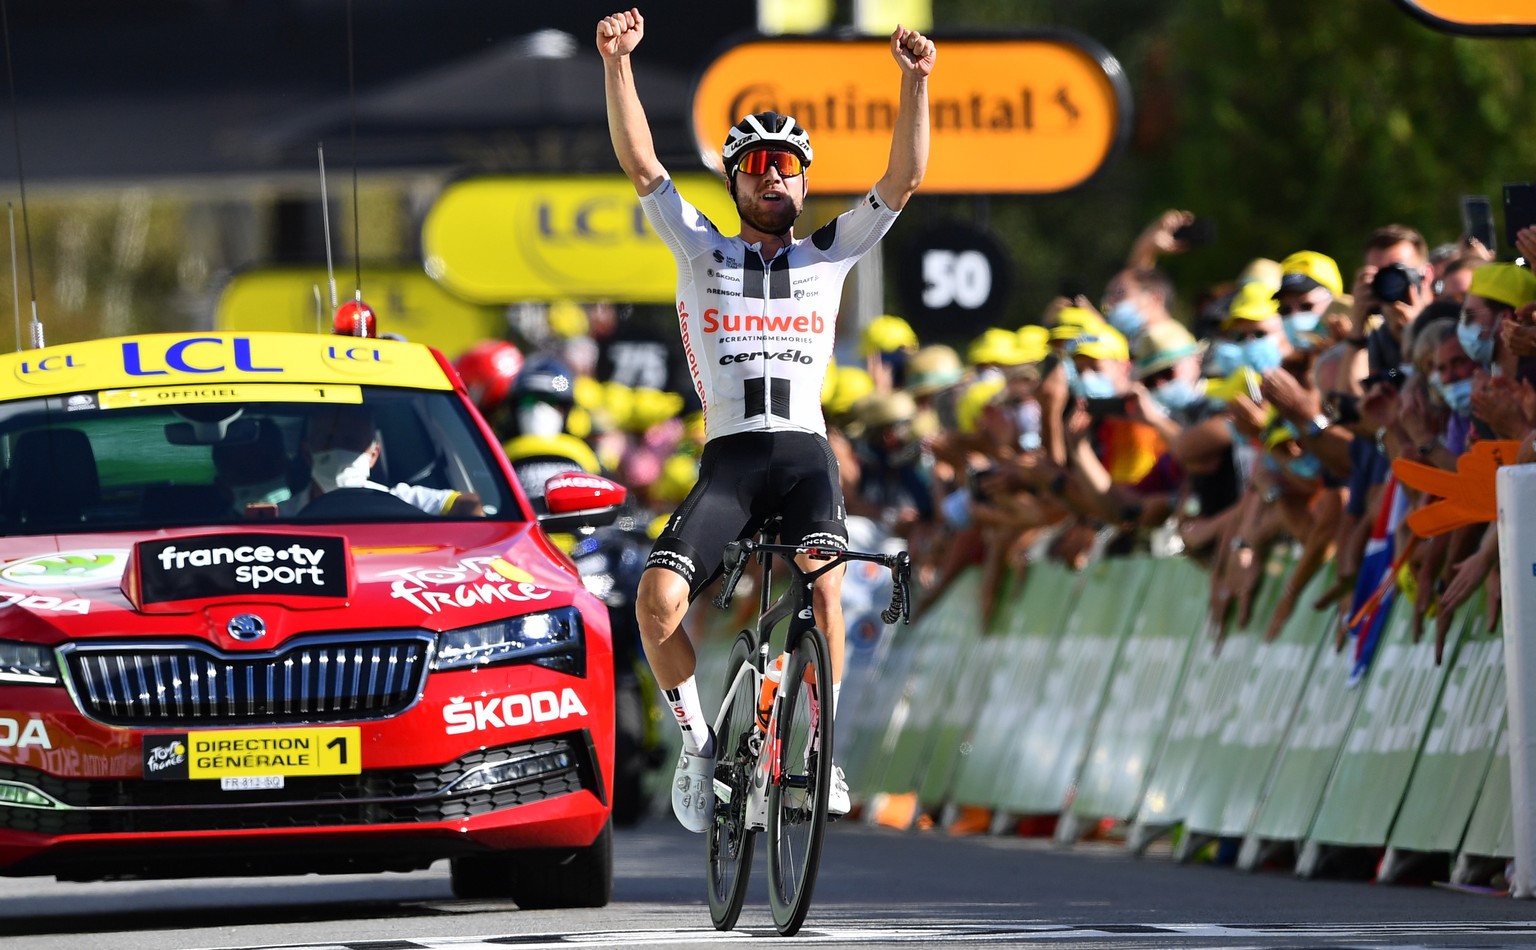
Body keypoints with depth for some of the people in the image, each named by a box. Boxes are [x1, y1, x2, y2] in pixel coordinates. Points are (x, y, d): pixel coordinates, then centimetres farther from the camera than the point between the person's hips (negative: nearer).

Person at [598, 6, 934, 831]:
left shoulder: (829, 256, 17)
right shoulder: (702, 254, 15)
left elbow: (903, 179, 6)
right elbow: (639, 162, 4)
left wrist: (915, 83, -7)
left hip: (806, 453, 0)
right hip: (728, 459, 0)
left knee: (823, 586, -28)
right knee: (659, 599, -21)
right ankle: (698, 740, 1)